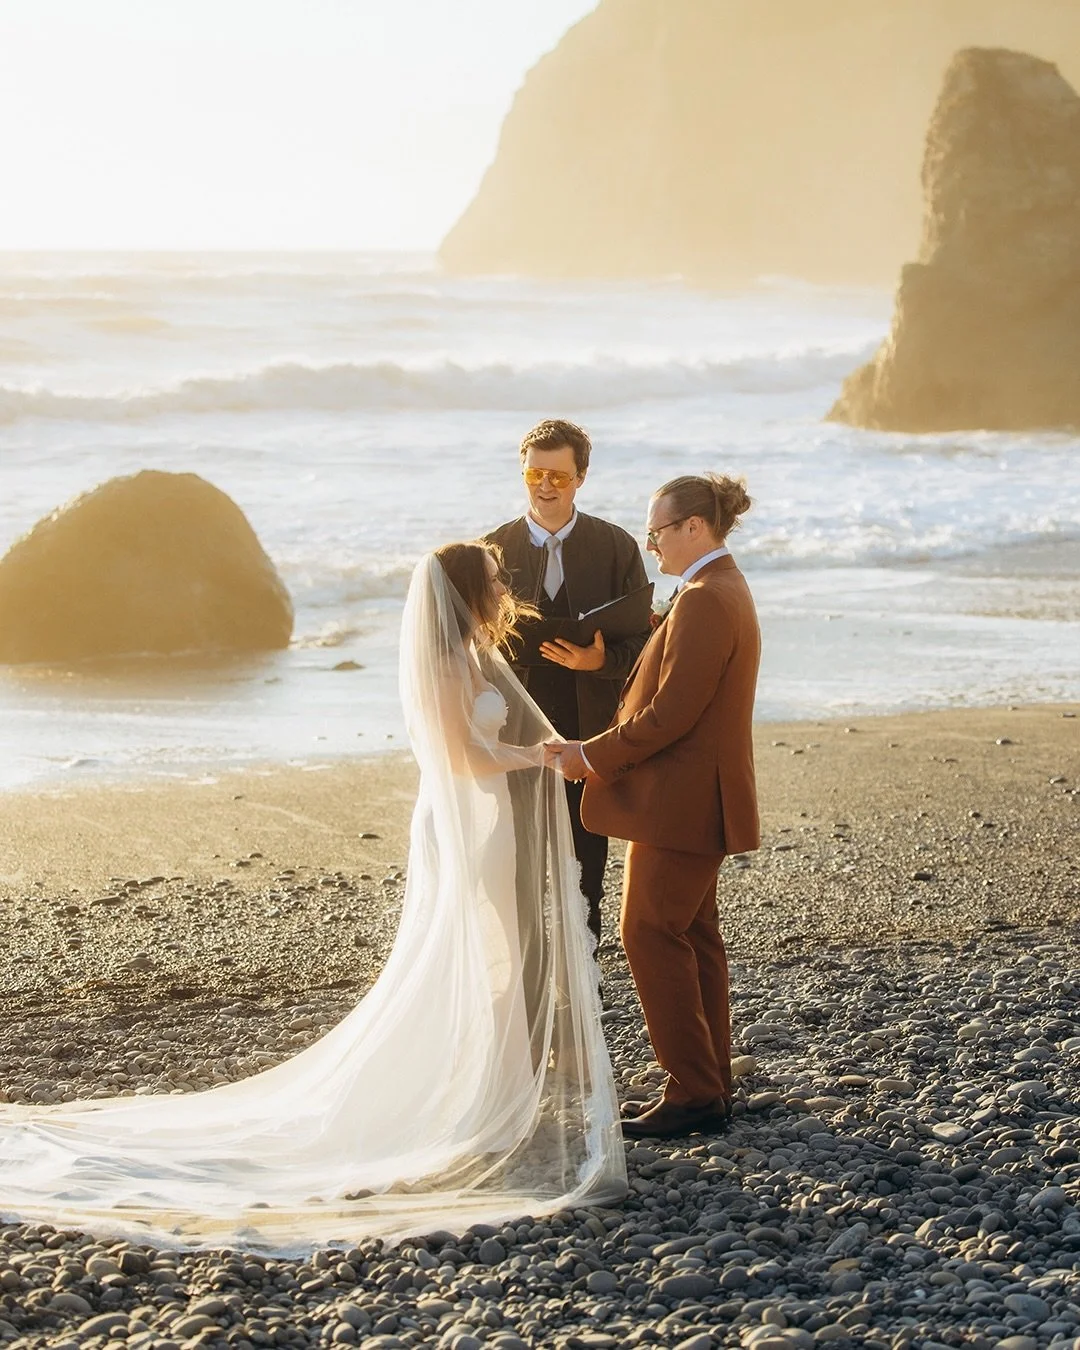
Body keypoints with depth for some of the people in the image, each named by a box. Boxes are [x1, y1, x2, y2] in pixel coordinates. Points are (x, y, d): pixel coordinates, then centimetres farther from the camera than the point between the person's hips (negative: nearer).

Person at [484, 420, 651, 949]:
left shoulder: (616, 547, 2)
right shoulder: (494, 549, 3)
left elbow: (643, 640, 0)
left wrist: (601, 660, -19)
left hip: (589, 736, 0)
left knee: (584, 873, 8)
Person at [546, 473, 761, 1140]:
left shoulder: (705, 600, -20)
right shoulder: (724, 589, 14)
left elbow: (670, 713, -22)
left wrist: (591, 756, -15)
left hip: (681, 801, -11)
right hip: (694, 797, 11)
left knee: (654, 936, -7)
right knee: (694, 936, 14)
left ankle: (694, 1093, -5)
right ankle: (712, 1083, 19)